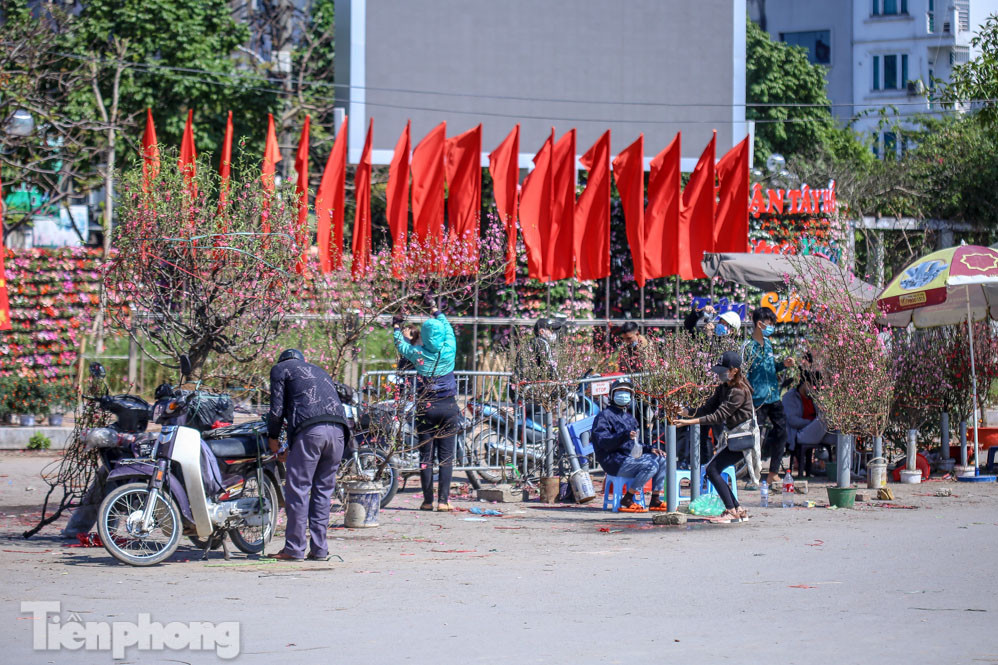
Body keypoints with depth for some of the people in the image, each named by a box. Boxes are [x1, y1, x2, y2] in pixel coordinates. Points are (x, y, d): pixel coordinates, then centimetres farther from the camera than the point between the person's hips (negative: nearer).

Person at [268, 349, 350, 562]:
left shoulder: (280, 369, 17)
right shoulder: (320, 371, 35)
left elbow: (277, 409, 6)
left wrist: (273, 438, 23)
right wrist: (292, 451, 35)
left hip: (310, 430, -6)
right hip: (338, 430, 6)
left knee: (298, 490, -1)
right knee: (323, 490, 12)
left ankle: (294, 548, -2)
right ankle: (319, 549, 10)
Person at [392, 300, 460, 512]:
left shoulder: (419, 354, -6)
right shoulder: (449, 351, -5)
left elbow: (401, 345, 15)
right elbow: (449, 330, 16)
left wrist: (397, 327, 33)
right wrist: (437, 311, 30)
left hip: (425, 408, 0)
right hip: (448, 407, 0)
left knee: (426, 455, 5)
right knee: (446, 456, 2)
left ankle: (428, 500, 4)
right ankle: (443, 500, -4)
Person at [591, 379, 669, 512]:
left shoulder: (630, 417, 24)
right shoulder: (604, 416, -3)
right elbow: (603, 443, -17)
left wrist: (650, 449, 9)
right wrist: (624, 436, -31)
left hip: (631, 457, 8)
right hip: (613, 461, -8)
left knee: (662, 459, -5)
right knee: (651, 465, -26)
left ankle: (655, 500, -5)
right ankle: (627, 500, -21)